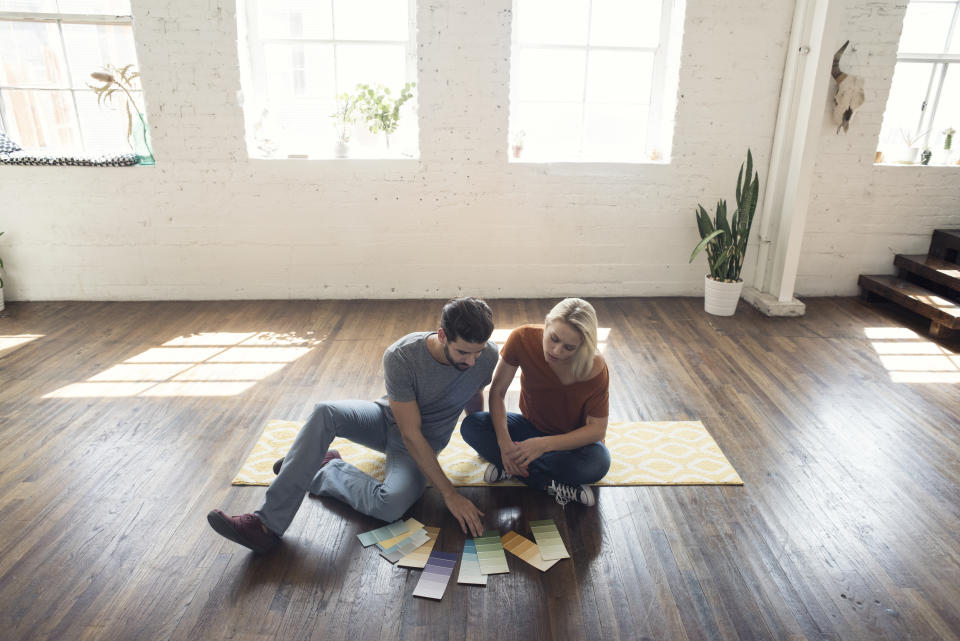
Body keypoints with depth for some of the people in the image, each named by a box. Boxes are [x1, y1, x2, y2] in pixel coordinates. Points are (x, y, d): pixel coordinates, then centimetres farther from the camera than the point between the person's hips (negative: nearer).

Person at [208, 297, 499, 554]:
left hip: (426, 442, 0)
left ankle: (327, 471, -4)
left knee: (390, 505, -33)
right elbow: (410, 434, -28)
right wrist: (449, 493, -31)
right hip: (388, 418, 0)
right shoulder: (401, 356, -29)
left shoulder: (487, 355, -21)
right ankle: (268, 523, -28)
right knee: (325, 413, -32)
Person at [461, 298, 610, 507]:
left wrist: (544, 444, -35)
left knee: (598, 462, -36)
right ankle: (552, 485, -25)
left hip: (572, 439, -2)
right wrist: (504, 442, -31)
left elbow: (598, 428, -22)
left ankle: (509, 468, -20)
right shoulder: (523, 338, -24)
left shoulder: (595, 368, -28)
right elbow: (497, 392, -16)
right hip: (531, 425, 3)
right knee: (471, 425, -23)